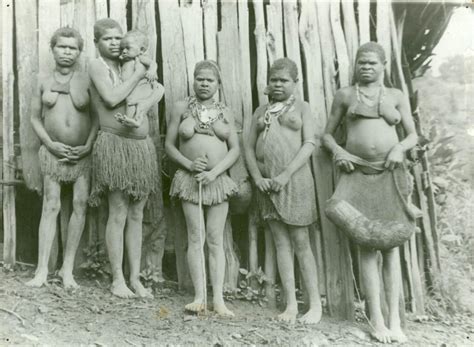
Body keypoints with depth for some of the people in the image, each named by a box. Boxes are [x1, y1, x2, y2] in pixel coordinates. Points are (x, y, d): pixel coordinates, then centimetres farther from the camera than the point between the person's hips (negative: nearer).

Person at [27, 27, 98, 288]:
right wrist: (50, 144, -6)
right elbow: (35, 118, 7)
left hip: (82, 152, 0)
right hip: (53, 151, 0)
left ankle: (68, 268, 6)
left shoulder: (86, 80, 2)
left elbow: (97, 117, 0)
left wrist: (88, 146, -11)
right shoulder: (44, 81, 6)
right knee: (50, 206, -2)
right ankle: (42, 269, 2)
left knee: (80, 205, -3)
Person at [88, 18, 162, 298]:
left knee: (137, 216, 8)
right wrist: (137, 75, -9)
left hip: (143, 146, 6)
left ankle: (135, 278, 15)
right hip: (115, 144, -6)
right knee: (119, 215, -2)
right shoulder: (97, 65, -1)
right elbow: (111, 99, -17)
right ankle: (118, 279, 10)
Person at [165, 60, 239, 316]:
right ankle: (200, 297, 3)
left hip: (218, 179, 1)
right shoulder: (181, 108, 5)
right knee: (195, 238, -1)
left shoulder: (225, 113, 8)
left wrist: (214, 172, -11)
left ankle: (218, 299, 4)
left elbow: (235, 149, 3)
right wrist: (189, 164, -12)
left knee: (216, 240, 2)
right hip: (190, 179, -1)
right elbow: (169, 144, 5)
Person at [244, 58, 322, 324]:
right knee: (281, 243, 4)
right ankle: (291, 305, 9)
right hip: (267, 183, 4)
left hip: (294, 180, -4)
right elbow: (249, 147, 12)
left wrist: (286, 175, -15)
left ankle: (316, 304, 5)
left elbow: (309, 143, -6)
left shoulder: (301, 107, 6)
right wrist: (258, 177, -5)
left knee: (300, 242, -4)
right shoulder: (261, 111, 17)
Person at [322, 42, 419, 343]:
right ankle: (377, 321, 2)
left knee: (391, 246, 2)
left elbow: (413, 135, 11)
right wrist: (338, 151, -8)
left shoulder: (397, 96, 10)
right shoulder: (345, 95, 9)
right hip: (358, 174, -1)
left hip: (390, 174, 1)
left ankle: (395, 321, 6)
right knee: (367, 246, -3)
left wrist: (400, 148, -10)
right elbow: (327, 134, 12)